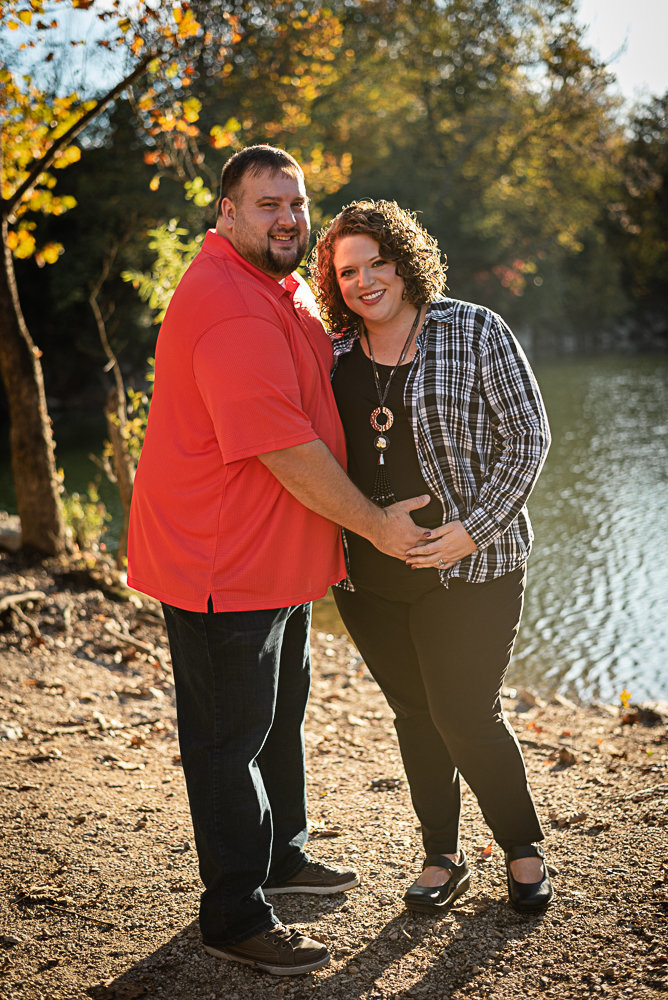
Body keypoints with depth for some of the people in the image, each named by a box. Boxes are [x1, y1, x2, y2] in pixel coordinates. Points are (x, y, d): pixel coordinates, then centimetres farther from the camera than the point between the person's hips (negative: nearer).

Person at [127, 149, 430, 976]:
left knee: (280, 713, 23)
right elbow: (288, 451, -27)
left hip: (278, 554, 11)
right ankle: (236, 917, 17)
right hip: (219, 563, -11)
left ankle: (281, 854, 43)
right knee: (230, 736, 2)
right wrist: (375, 524, -16)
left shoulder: (283, 287, 11)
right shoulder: (227, 308, -24)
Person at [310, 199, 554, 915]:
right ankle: (442, 858, 29)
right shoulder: (333, 355, 7)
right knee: (414, 716, 12)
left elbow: (528, 438, -5)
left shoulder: (475, 333, -4)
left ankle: (523, 847, 24)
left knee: (464, 716, -2)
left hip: (469, 566, -4)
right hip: (369, 573, 4)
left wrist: (474, 528, -14)